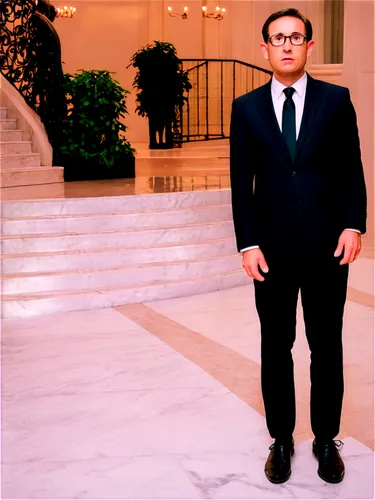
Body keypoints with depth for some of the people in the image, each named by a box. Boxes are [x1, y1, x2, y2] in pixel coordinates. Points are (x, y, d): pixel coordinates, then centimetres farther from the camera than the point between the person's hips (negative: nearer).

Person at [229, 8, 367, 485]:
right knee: (276, 348, 9)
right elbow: (241, 183, 2)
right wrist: (248, 243, -5)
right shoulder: (246, 107, 4)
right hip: (272, 248, 1)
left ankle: (326, 439, 23)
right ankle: (281, 439, 23)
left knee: (326, 346, 9)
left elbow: (351, 170, 3)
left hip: (326, 246, 0)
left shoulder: (336, 100, 2)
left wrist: (353, 225, -9)